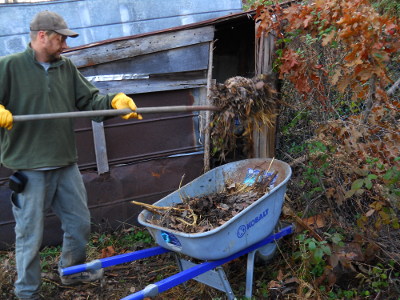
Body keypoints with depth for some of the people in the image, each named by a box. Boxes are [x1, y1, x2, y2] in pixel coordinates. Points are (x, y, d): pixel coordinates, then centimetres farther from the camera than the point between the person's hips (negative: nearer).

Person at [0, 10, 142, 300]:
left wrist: (115, 100, -11)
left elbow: (90, 98, 7)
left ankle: (72, 271, 44)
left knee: (80, 223, 18)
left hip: (66, 164, 6)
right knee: (30, 235, 6)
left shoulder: (66, 67, 9)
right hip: (29, 169, -5)